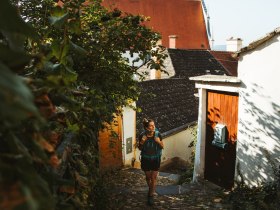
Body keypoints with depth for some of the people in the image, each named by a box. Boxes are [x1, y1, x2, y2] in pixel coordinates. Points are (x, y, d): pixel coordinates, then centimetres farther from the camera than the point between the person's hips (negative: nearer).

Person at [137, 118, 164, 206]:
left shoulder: (158, 134, -17)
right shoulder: (142, 135, -17)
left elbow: (162, 147, -6)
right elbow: (139, 148, -4)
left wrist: (159, 142, -27)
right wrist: (142, 142, -25)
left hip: (156, 159, -1)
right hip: (145, 159, 1)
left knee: (153, 178, 2)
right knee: (148, 177, 18)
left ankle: (151, 195, 17)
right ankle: (151, 189, 45)